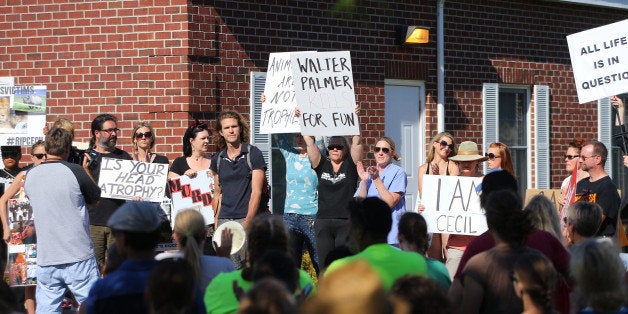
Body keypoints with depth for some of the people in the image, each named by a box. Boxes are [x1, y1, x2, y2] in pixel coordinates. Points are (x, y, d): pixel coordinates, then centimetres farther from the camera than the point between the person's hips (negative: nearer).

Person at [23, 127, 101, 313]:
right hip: (79, 258, -4)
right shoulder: (75, 171, -10)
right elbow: (95, 200, 4)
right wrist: (86, 171, 17)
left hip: (46, 259, 4)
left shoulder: (30, 175, 3)